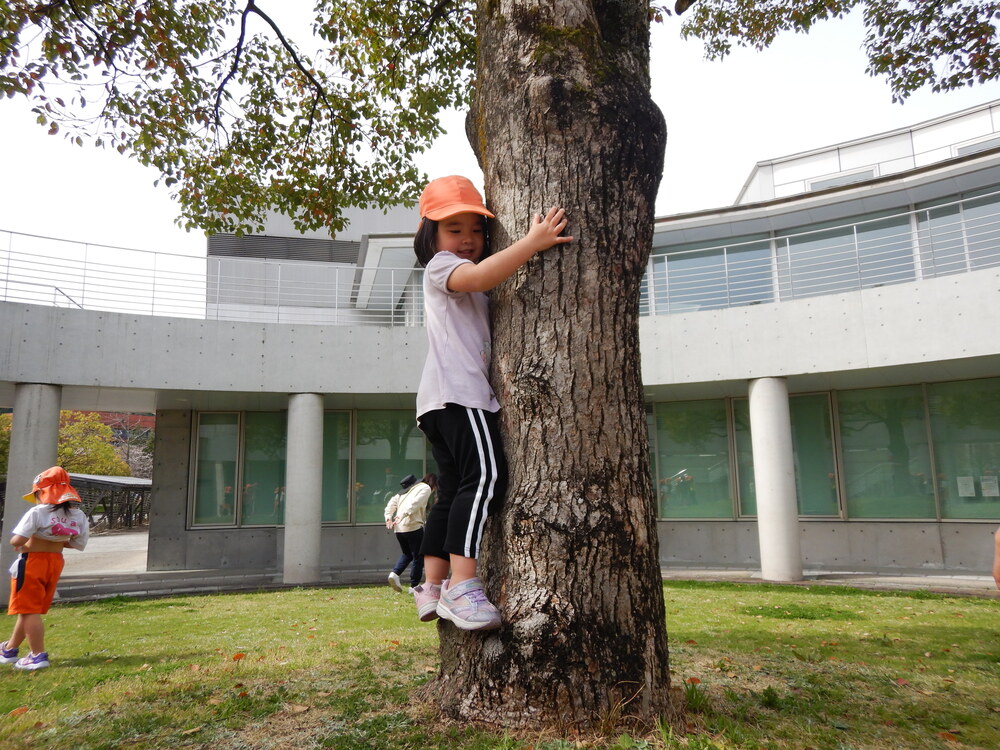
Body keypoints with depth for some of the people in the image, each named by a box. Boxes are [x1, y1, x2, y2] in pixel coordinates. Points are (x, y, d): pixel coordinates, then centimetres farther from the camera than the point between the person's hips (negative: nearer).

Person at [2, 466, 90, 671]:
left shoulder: (37, 512, -18)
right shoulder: (78, 515, 1)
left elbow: (18, 540, -24)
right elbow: (79, 544, 4)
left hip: (33, 561, -7)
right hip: (55, 562, 7)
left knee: (29, 610, 4)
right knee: (29, 608, 22)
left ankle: (38, 656, 5)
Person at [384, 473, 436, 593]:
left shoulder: (406, 489, 25)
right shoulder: (426, 488, 2)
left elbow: (392, 502, 17)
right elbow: (415, 503, -16)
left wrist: (388, 518, 8)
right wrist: (402, 515, -25)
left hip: (398, 528, 7)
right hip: (413, 526, -7)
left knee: (407, 554, 23)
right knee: (418, 557, 6)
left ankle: (394, 573, 2)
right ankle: (414, 586, 8)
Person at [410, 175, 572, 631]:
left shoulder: (471, 292, 32)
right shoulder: (441, 267, 1)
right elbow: (479, 275, -19)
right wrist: (533, 242, -20)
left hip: (440, 402, 10)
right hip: (458, 392, -10)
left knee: (453, 491, 7)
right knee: (484, 477, -23)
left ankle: (432, 589, 10)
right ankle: (461, 587, -28)